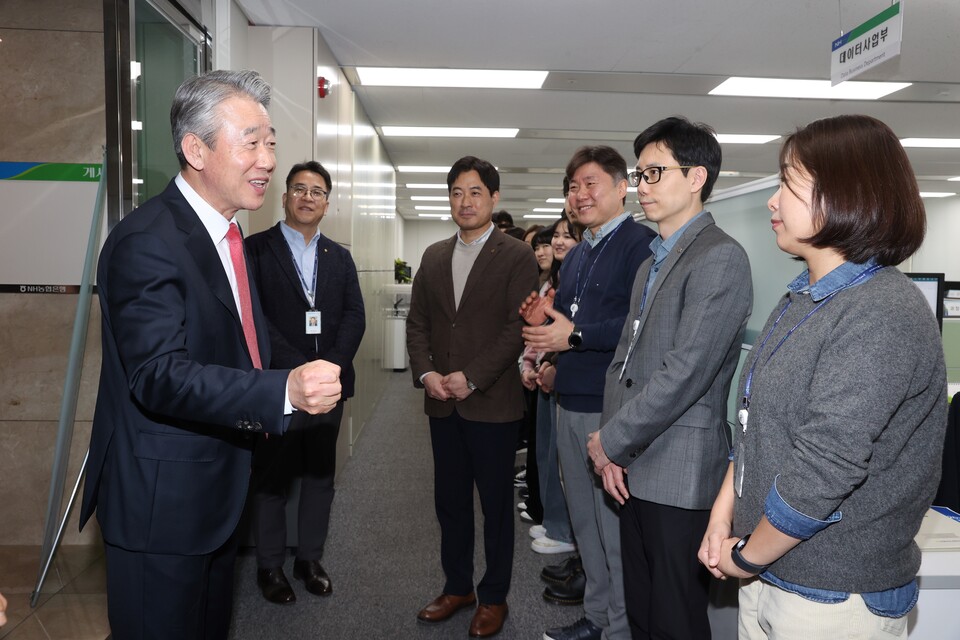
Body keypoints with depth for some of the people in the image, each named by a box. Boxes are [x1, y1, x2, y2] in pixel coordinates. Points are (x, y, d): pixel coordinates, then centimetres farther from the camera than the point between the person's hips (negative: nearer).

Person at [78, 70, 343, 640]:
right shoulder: (147, 241, -21)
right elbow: (158, 374, -29)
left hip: (219, 488, 9)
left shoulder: (228, 234, 9)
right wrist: (284, 391, -40)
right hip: (162, 499, -8)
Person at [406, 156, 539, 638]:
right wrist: (425, 372, -6)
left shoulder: (517, 257, -5)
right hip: (442, 404, 5)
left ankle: (494, 597, 27)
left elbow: (517, 328, -12)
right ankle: (457, 586, 34)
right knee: (449, 502, 15)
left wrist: (470, 378, -18)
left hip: (492, 403, -5)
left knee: (496, 505, 9)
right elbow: (417, 322, 10)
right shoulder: (433, 256, 11)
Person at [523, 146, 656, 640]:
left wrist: (576, 336, -20)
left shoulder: (640, 243, -10)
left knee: (616, 525, 2)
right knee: (584, 519, 18)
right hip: (571, 402, 9)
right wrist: (542, 316, 5)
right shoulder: (575, 255, 18)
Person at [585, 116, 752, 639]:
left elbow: (685, 372, -20)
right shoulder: (652, 262, 17)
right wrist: (612, 450, 1)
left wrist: (610, 442, -11)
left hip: (679, 476, -8)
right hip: (633, 468, 8)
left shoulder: (720, 258, -13)